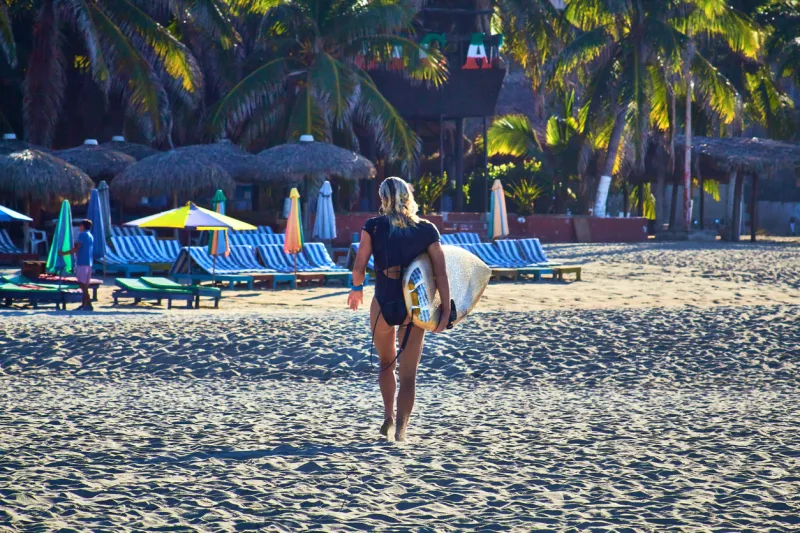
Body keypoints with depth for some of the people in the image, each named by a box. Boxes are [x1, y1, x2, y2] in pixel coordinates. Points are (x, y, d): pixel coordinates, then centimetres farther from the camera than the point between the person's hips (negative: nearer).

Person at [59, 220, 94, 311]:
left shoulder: (82, 235, -9)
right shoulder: (91, 236, 18)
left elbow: (76, 248, -16)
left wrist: (64, 253, -10)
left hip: (82, 262, -9)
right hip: (88, 262, 9)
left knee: (82, 284, -11)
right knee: (84, 285, 11)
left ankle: (88, 304, -17)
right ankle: (85, 304, 12)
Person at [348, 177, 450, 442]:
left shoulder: (373, 227, -4)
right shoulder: (427, 230, -1)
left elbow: (359, 267, -9)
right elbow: (441, 273, -7)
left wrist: (357, 288, 11)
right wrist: (446, 311, -5)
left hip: (383, 305, 0)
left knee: (386, 363, 25)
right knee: (408, 375, 5)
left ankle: (389, 416, 18)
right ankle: (401, 428, -5)